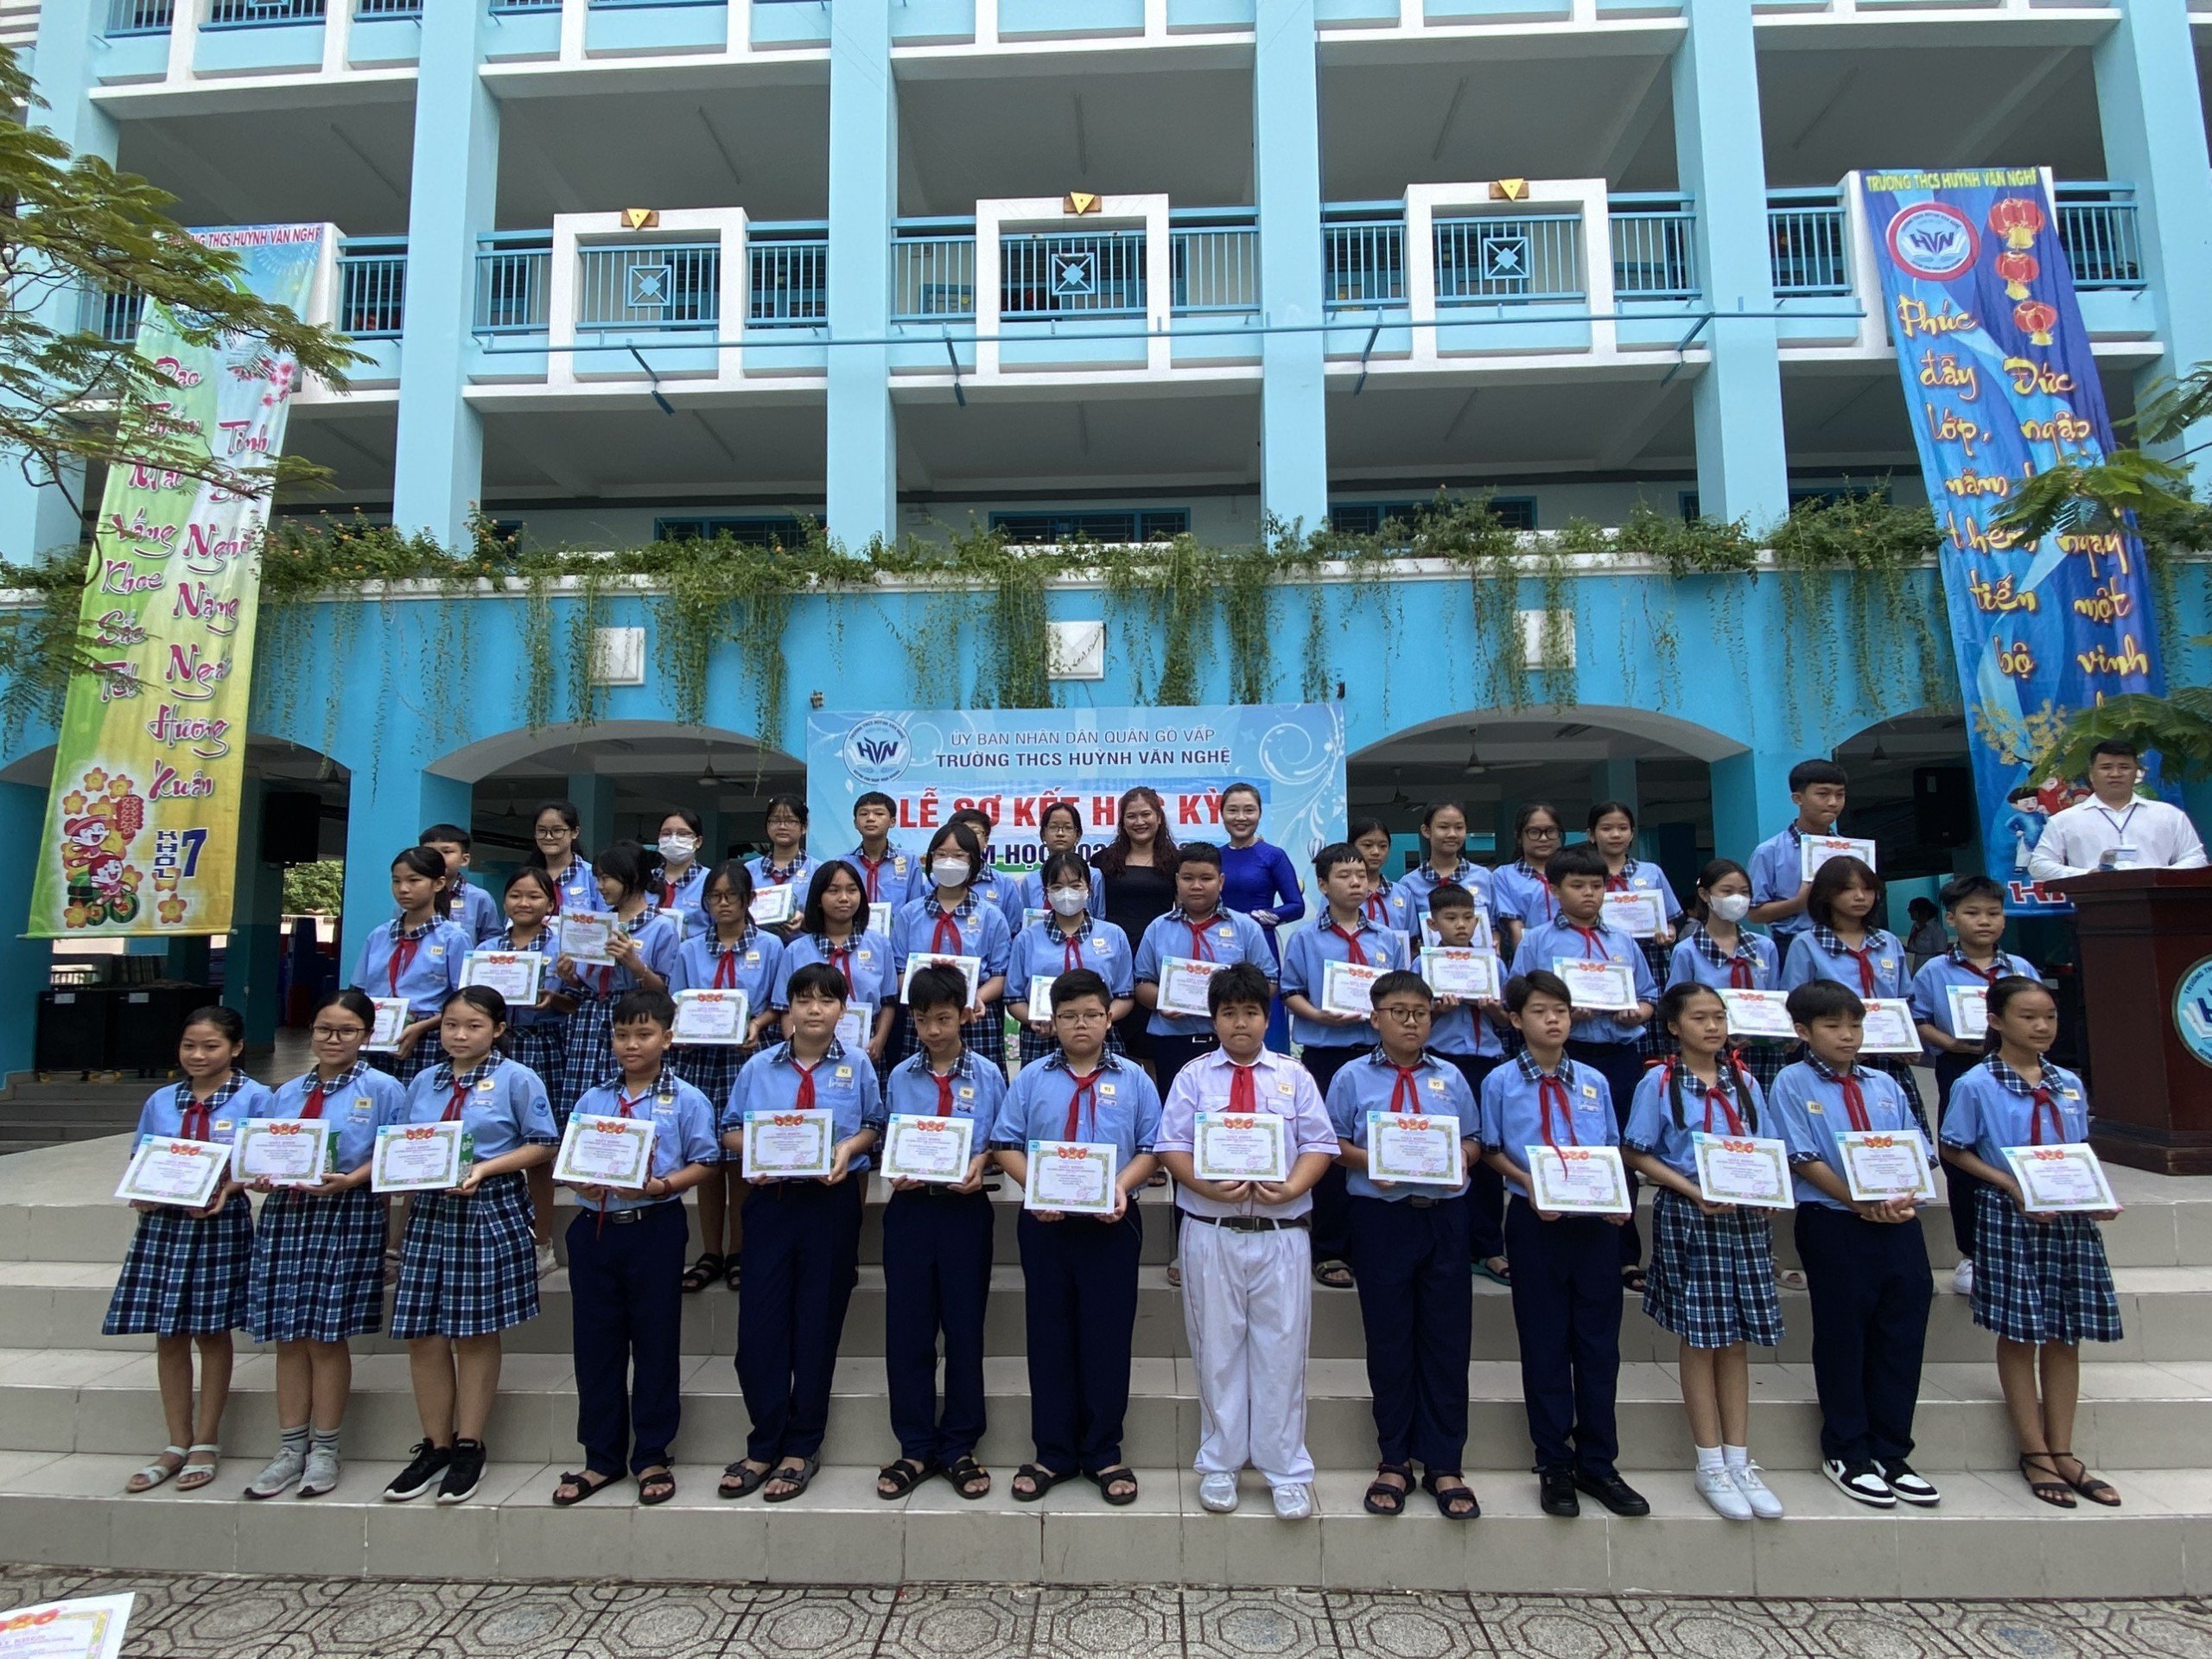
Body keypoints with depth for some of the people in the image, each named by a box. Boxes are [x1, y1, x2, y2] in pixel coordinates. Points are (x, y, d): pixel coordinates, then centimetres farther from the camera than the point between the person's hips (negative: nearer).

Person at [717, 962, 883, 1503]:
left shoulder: (857, 1066, 2)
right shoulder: (759, 1066, 4)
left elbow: (874, 1125, 9)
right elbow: (731, 1130, 9)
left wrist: (849, 1147, -11)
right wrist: (753, 1150, -12)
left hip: (832, 1201, -1)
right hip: (771, 1200, 1)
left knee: (818, 1325, 6)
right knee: (758, 1322, 1)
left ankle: (801, 1448, 21)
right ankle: (764, 1444, 19)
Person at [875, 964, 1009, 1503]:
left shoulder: (987, 1076, 2)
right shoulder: (899, 1078, 6)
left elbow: (999, 1141, 6)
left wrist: (980, 1165, -13)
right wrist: (895, 1172, -10)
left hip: (965, 1210, -1)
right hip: (909, 1208, 2)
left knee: (964, 1330, 6)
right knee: (906, 1332, 6)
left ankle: (959, 1448, 21)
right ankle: (915, 1449, 21)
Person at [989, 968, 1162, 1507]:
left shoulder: (1133, 1080, 4)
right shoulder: (1032, 1079, 6)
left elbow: (1151, 1148, 2)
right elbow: (1006, 1145, 2)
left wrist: (1123, 1185, -15)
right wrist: (1034, 1187, -14)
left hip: (1112, 1223, -1)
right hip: (1046, 1221, 1)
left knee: (1108, 1338, 5)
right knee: (1049, 1337, 8)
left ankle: (1103, 1455, 20)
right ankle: (1052, 1454, 22)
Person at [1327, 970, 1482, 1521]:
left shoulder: (1451, 1078, 10)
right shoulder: (1352, 1077, 3)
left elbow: (1474, 1140, 13)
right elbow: (1333, 1143, 3)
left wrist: (1463, 1156, -9)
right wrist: (1367, 1161, -15)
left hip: (1444, 1215, 2)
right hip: (1381, 1217, -2)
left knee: (1448, 1339, 5)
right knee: (1389, 1340, 7)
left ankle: (1444, 1464, 18)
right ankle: (1394, 1461, 22)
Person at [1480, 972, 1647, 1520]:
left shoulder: (1595, 1082, 7)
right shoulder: (1501, 1082, -2)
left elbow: (1613, 1150, 12)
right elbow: (1493, 1152, 3)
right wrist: (1530, 1186, -14)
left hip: (1596, 1222, 3)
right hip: (1535, 1223, -3)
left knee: (1599, 1343, 8)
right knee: (1545, 1345, 6)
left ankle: (1598, 1464, 23)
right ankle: (1554, 1466, 20)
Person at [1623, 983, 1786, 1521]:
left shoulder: (1744, 1082, 8)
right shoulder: (1659, 1083, -5)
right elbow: (1637, 1154, -6)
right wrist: (1693, 1191, -17)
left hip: (1745, 1217, 4)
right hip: (1687, 1217, -4)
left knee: (1738, 1338, 9)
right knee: (1701, 1338, 3)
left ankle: (1739, 1460, 19)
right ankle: (1710, 1465, 14)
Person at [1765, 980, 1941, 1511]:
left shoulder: (1884, 1085, 13)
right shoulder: (1792, 1083, -2)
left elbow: (1917, 1152, 10)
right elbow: (1804, 1159, -9)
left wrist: (1905, 1199, -9)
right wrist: (1861, 1203, -16)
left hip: (1899, 1225, 5)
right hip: (1833, 1224, -5)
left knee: (1903, 1337, 7)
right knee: (1842, 1338, 4)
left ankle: (1890, 1453, 21)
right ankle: (1846, 1453, 18)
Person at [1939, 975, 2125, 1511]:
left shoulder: (2070, 1085, 8)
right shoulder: (1976, 1085, -7)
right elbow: (1954, 1150, -4)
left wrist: (2098, 1198, -3)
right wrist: (2012, 1186, -15)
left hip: (2071, 1219, 5)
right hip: (2009, 1219, -5)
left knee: (2066, 1334, 9)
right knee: (2019, 1333, 1)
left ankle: (2062, 1451, 20)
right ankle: (2034, 1453, 13)